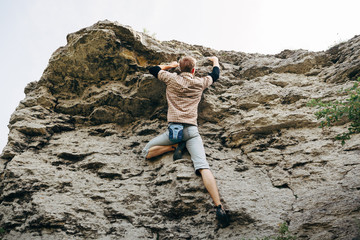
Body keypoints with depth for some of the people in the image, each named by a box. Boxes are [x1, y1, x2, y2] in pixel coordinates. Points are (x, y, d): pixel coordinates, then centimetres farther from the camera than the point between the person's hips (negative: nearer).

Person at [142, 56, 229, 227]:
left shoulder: (171, 79, 13)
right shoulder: (199, 83, 15)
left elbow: (153, 69, 31)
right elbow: (215, 75, 37)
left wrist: (170, 65, 47)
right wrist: (215, 61, 56)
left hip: (173, 129, 0)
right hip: (191, 130, 1)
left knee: (147, 153, 15)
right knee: (203, 167, -15)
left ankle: (175, 147, -6)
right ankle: (219, 207, -31)